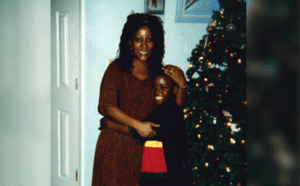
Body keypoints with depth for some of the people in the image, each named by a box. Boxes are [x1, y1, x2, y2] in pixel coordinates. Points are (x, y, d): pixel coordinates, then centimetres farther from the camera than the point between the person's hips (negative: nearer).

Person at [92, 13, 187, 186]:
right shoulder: (116, 69, -4)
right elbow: (106, 106, -11)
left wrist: (181, 85, -13)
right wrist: (137, 125, -19)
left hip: (144, 146, 3)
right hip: (115, 146, -2)